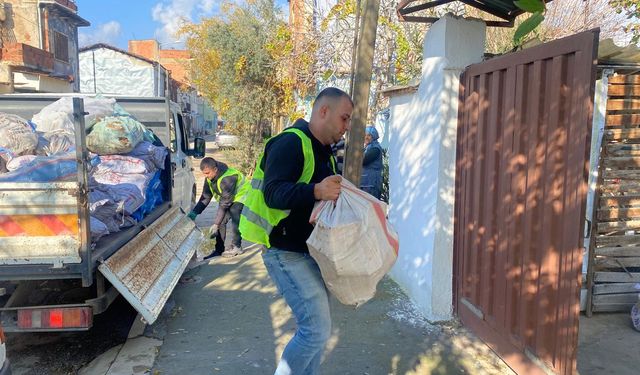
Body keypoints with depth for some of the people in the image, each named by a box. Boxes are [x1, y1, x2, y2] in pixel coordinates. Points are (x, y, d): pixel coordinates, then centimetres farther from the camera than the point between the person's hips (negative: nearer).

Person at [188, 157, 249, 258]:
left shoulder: (227, 178, -37)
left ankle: (236, 247, -11)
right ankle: (220, 249, 4)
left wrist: (216, 223, -30)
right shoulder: (209, 178, -11)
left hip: (240, 196, -8)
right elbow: (205, 197, -4)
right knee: (221, 221, -4)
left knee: (235, 220, -25)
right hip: (227, 198, 8)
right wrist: (194, 212, -16)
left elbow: (224, 203, -33)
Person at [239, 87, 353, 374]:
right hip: (287, 254, -10)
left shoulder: (323, 152, 16)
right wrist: (316, 191, -41)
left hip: (311, 252, 10)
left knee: (313, 329, 16)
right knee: (318, 330, -11)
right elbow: (273, 194, -27)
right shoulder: (290, 143, -15)